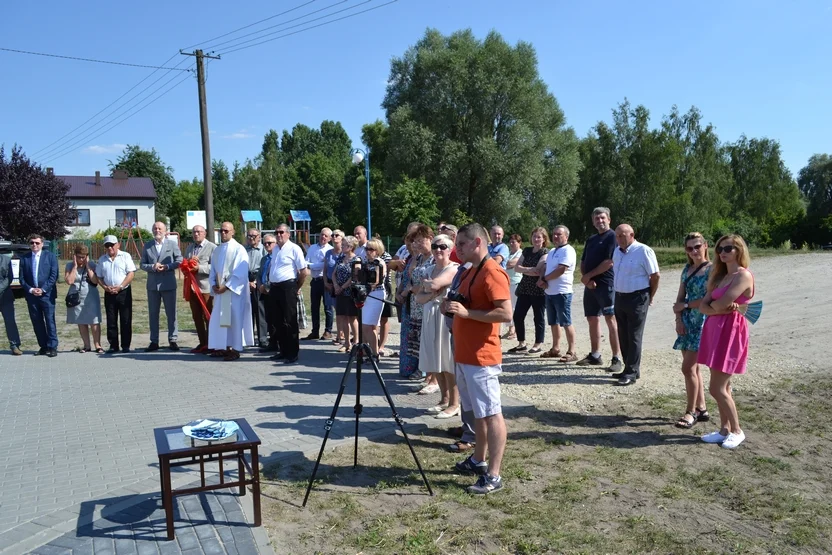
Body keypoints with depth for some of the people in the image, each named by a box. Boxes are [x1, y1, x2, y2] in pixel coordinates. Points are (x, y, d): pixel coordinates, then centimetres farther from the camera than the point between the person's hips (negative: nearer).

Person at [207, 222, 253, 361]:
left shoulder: (239, 249, -7)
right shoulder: (217, 250, 14)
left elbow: (241, 273, -14)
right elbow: (213, 271, 18)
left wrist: (226, 286, -17)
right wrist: (213, 285, 1)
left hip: (234, 290, -7)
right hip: (219, 290, 7)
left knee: (234, 319, -4)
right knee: (219, 319, 8)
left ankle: (235, 349, 2)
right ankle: (224, 347, 17)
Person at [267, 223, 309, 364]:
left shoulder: (294, 248, -9)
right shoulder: (275, 249, 14)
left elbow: (304, 272, -10)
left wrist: (297, 287, -2)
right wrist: (270, 284, 15)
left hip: (288, 287, -8)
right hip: (274, 288, 8)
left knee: (289, 322, -3)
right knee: (277, 321, 12)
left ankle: (293, 354, 5)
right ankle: (283, 351, 23)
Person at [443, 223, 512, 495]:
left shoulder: (492, 272, -15)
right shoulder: (469, 272, 15)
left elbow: (505, 313, -22)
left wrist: (466, 312, -23)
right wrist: (452, 307, 4)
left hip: (481, 358, -10)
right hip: (464, 356, 10)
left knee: (491, 414, -3)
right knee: (478, 412, 18)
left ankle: (493, 476, 2)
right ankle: (478, 460, 30)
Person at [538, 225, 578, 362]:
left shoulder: (568, 250, -11)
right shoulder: (552, 251, 18)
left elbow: (561, 270, -21)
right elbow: (545, 268, 16)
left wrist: (544, 279, -9)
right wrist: (543, 280, -6)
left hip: (562, 292, -9)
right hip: (549, 292, 9)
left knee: (566, 323, -7)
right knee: (553, 322, 14)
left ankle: (571, 352, -3)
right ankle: (555, 349, 23)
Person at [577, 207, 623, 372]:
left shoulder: (612, 236, -5)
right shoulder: (591, 240, 18)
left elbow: (609, 262, -14)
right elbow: (583, 262, 16)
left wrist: (588, 275, -7)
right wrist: (586, 279, -4)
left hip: (606, 284, -8)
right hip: (590, 285, 8)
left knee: (611, 320, -8)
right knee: (592, 319, 10)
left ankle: (617, 359, -6)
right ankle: (595, 355, 19)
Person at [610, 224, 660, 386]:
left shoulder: (643, 251, -13)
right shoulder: (617, 252, 10)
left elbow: (655, 276, -10)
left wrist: (650, 297, -4)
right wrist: (617, 292, 14)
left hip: (637, 299, -8)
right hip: (620, 298, 8)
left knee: (634, 337, -3)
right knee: (623, 336, 12)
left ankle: (632, 373, 2)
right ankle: (629, 368, 23)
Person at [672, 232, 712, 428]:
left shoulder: (711, 270, -9)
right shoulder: (687, 269, 12)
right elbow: (680, 298, 10)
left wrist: (685, 305, -6)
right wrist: (679, 319, -2)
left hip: (702, 323, -7)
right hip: (687, 323, 7)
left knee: (688, 367, -9)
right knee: (693, 367, 11)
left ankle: (691, 411, 4)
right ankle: (701, 409, 22)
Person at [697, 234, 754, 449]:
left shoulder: (743, 275, -11)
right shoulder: (720, 276, 15)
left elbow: (719, 304, -20)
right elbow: (703, 307, 5)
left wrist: (711, 305, 2)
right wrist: (725, 308, -12)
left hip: (730, 331, -8)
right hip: (714, 329, 8)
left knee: (717, 388, -7)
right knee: (723, 386, 13)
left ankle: (737, 431, 9)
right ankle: (724, 429, 21)